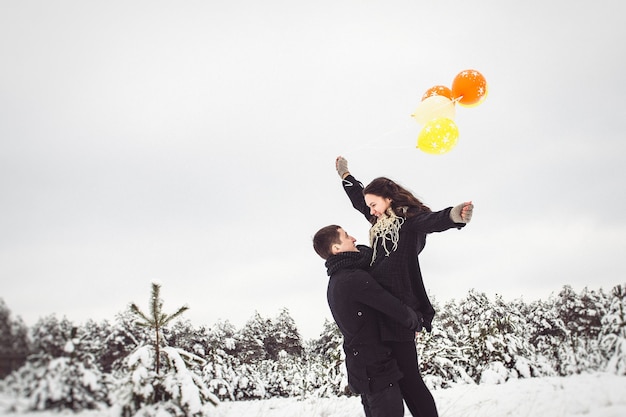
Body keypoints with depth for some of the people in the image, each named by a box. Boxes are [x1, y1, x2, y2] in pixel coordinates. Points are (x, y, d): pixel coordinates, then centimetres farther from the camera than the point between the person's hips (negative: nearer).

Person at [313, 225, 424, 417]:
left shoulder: (335, 281, 12)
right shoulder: (355, 279, -21)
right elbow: (397, 309, -18)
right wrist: (417, 323, 1)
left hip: (361, 367, 10)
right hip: (377, 369, -10)